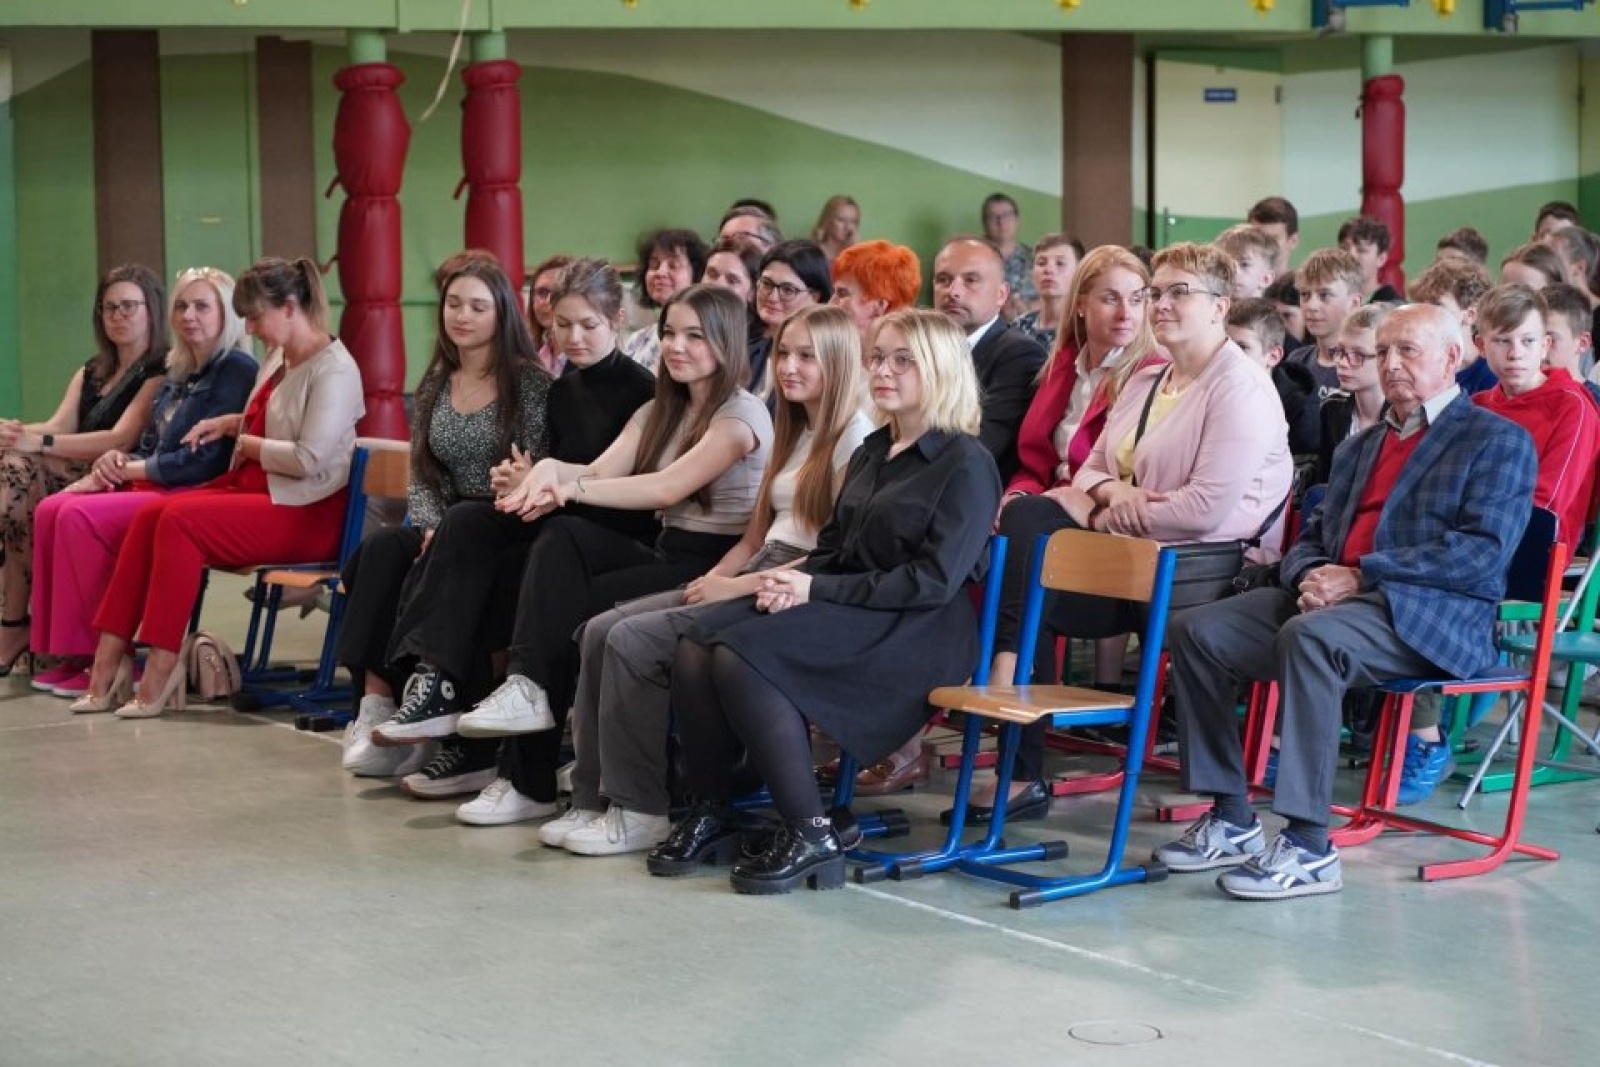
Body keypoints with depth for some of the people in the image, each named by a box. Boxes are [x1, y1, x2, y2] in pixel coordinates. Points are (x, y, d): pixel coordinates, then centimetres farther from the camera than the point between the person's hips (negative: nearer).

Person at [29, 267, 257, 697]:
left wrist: (127, 469, -11)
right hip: (154, 487, 9)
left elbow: (205, 461, -16)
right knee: (50, 511, -11)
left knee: (81, 516, -25)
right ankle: (71, 651, -10)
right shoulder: (177, 374, 20)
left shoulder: (237, 370, -8)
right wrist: (117, 461, -2)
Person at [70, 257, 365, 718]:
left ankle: (161, 670, -22)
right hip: (256, 490, 9)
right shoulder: (279, 358, 13)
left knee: (181, 520, -26)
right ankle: (108, 659, -15)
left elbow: (309, 459, -24)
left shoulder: (333, 369, -15)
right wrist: (228, 424, 12)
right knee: (150, 514, -12)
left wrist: (248, 445, -10)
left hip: (306, 511, -9)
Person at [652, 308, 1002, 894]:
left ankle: (810, 834, -22)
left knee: (742, 654, -29)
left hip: (918, 631, -8)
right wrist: (792, 581, -2)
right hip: (847, 611, 8)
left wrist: (817, 589, -16)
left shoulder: (966, 463, -5)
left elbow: (933, 582, -14)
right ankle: (711, 809, -7)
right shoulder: (871, 452, 21)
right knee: (696, 646, -18)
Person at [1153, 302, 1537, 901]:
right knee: (1194, 631, -12)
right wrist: (1310, 577, -3)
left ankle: (1309, 848, -35)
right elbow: (1313, 535, 24)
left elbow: (1483, 549, -11)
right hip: (1335, 598, 7)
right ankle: (1231, 820, -9)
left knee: (1309, 638, -37)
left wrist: (1359, 576, -16)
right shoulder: (1359, 446, 27)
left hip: (1431, 613, -7)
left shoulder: (1499, 442, 3)